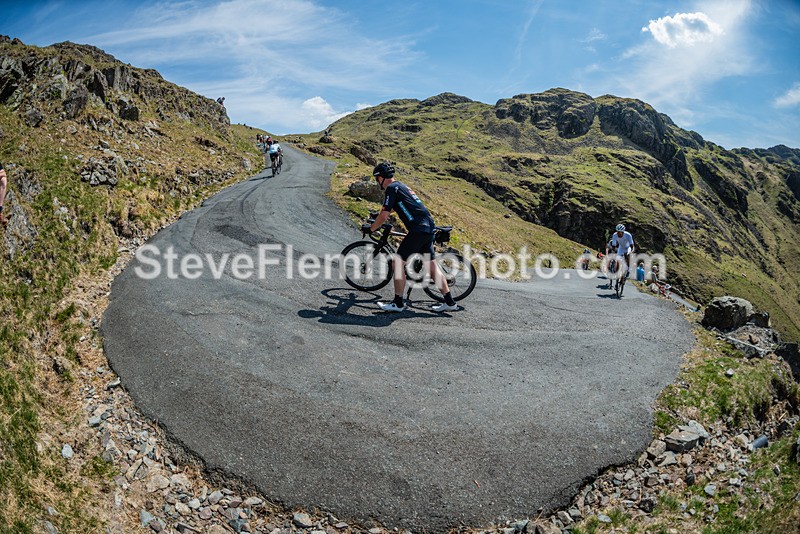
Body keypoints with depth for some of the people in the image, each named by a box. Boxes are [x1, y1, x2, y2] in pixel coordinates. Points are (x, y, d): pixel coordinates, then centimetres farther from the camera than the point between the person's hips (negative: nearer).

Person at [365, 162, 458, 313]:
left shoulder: (391, 188, -7)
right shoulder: (400, 186, 22)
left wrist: (370, 228, 6)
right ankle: (449, 302, 17)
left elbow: (384, 216, -8)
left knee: (399, 262, -3)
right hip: (428, 227, 10)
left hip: (418, 229, -9)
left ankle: (398, 303, 2)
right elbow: (388, 212, 36)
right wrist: (376, 222, 43)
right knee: (431, 265, 13)